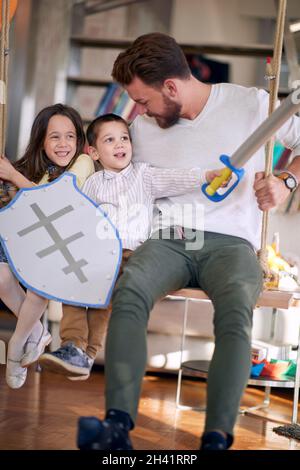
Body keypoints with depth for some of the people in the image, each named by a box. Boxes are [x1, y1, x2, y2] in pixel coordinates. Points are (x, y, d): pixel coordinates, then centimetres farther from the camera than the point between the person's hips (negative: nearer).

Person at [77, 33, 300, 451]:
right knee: (129, 290, -33)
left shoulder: (252, 105, 3)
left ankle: (217, 439, -47)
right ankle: (119, 427, -44)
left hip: (229, 242, -2)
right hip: (167, 240, 3)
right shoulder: (143, 126, 14)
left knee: (235, 311, -37)